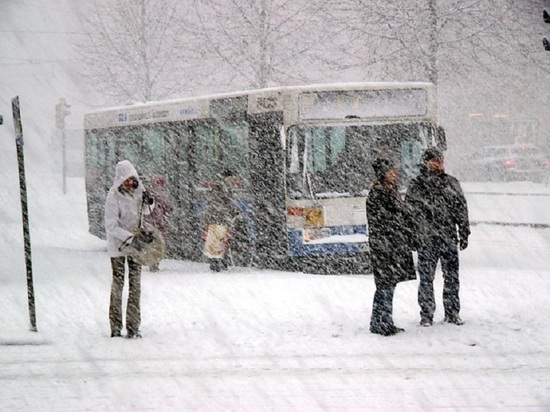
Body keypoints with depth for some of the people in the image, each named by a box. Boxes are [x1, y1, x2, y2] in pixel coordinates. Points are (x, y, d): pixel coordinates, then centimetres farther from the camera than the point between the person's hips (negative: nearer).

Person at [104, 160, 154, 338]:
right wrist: (132, 237, -28)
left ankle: (133, 327, 6)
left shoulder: (137, 190, 0)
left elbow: (145, 211, 18)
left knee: (135, 285, 3)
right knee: (117, 285, 0)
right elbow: (111, 226, -21)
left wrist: (149, 203, -5)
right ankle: (115, 327, 6)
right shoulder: (113, 197, -18)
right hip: (118, 245, -5)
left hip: (135, 244, 5)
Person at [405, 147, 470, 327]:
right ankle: (426, 314, 8)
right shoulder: (417, 186, 1)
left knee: (452, 278, 6)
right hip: (426, 240, -3)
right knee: (426, 279, 1)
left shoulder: (452, 183, 10)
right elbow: (409, 212, 1)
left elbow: (462, 209, 13)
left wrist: (464, 233, 9)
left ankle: (452, 312, 16)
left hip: (449, 239, 3)